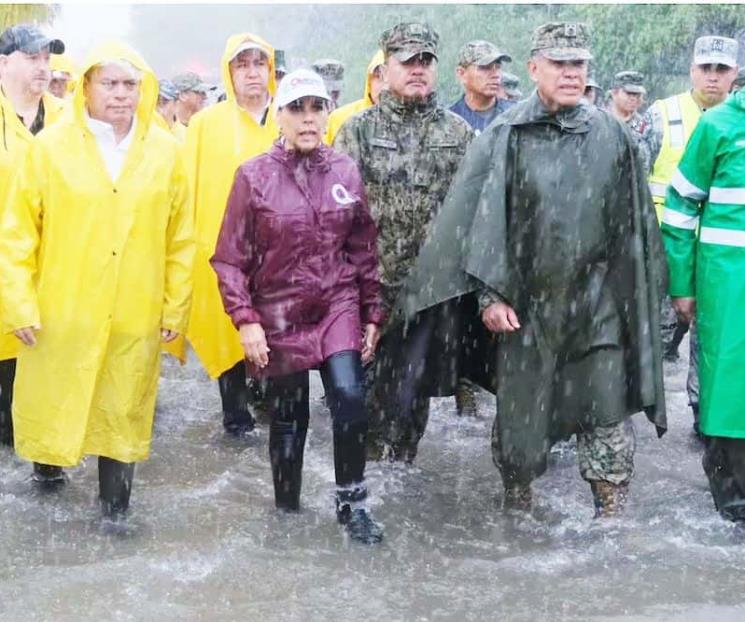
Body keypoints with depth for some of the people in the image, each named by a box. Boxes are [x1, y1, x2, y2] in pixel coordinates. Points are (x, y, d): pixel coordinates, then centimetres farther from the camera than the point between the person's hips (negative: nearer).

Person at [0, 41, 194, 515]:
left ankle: (115, 505, 23)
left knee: (125, 410, 9)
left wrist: (176, 306, 4)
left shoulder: (165, 150, 1)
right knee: (53, 402, 12)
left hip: (135, 315, 1)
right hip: (61, 311, -1)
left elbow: (180, 238, 5)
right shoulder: (52, 145, -3)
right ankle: (48, 462, 40)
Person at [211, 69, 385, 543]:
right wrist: (246, 319, -11)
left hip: (339, 307, 1)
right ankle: (288, 510, 29)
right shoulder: (254, 176, -8)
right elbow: (230, 257, -5)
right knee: (288, 415, 10)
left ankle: (352, 503, 4)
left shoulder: (346, 172, 0)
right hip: (279, 315, -1)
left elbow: (364, 250, 6)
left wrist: (373, 313, 5)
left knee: (350, 396, -15)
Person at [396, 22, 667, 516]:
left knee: (608, 416, 1)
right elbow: (481, 218, -6)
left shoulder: (613, 136, 2)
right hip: (525, 302, -1)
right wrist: (491, 294, -11)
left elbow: (635, 223, 8)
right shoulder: (506, 136, -4)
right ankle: (517, 510, 29)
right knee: (518, 414, 10)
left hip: (597, 302, 1)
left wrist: (638, 296, 8)